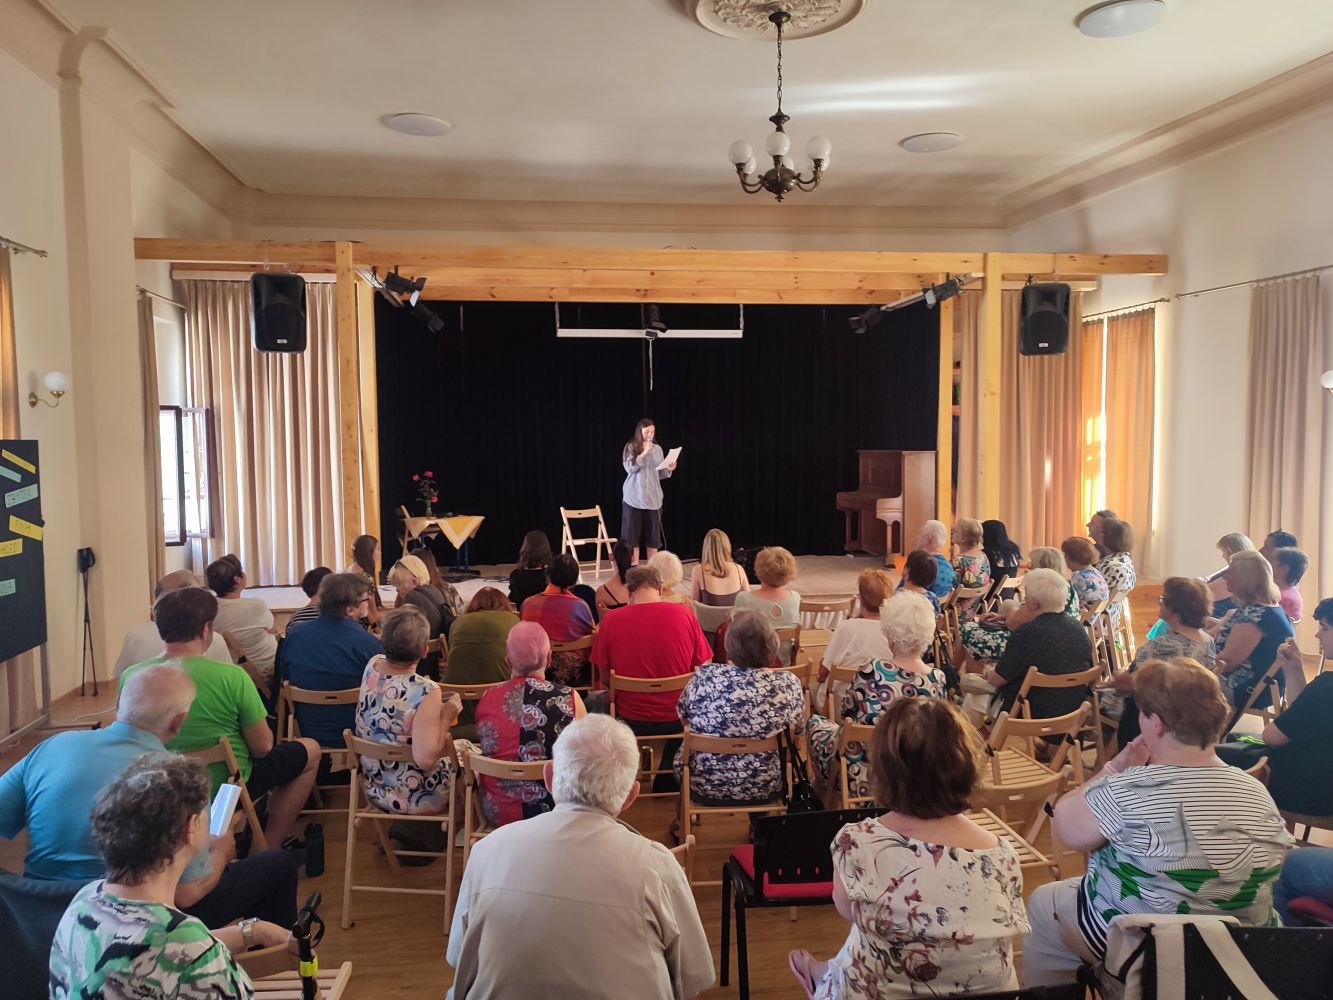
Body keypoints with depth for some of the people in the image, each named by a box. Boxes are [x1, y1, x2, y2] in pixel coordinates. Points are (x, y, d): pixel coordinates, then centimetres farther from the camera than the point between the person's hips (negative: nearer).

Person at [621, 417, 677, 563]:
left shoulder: (657, 449, 9)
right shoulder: (631, 447, -1)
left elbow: (660, 474, 11)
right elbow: (629, 468, -12)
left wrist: (669, 469, -9)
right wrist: (644, 453, -19)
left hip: (653, 497, 3)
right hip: (634, 497, -3)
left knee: (653, 533, 3)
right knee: (633, 531, -1)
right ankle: (634, 565, 6)